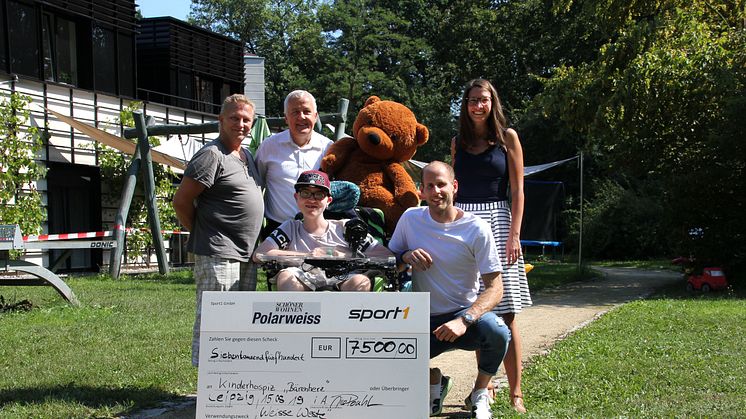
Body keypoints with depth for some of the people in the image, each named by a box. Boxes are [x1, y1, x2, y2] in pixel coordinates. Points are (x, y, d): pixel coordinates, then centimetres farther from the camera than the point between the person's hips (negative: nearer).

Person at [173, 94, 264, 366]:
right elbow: (181, 201, -14)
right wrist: (202, 233, -3)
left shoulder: (247, 155, 15)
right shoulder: (211, 155, -12)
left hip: (245, 255, 9)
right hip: (217, 254, -9)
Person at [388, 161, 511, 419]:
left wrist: (464, 320, -29)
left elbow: (495, 287, -12)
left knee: (497, 332, -34)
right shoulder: (410, 219, -1)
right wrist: (406, 256, -16)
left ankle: (480, 393, -1)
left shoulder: (476, 229, -10)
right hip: (424, 320, 2)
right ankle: (434, 380, 13)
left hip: (467, 312, -2)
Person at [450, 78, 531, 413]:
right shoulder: (458, 142, 13)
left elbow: (517, 190, 0)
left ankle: (515, 392, -1)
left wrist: (514, 234, -10)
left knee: (504, 314, -5)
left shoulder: (507, 137, 4)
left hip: (496, 221, -3)